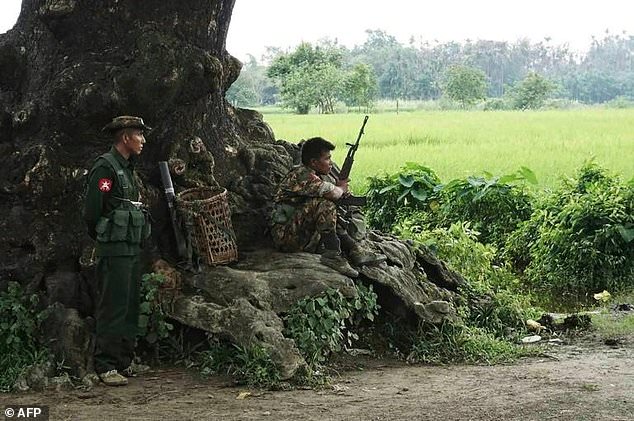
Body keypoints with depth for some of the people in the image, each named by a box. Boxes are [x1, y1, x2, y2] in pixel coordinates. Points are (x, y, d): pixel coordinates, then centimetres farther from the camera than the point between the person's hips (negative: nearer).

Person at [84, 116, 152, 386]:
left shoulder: (128, 168, 18)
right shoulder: (105, 167, -11)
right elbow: (92, 212, -15)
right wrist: (102, 240, -3)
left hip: (133, 249, 9)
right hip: (114, 250, -9)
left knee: (130, 307, 12)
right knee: (112, 308, -8)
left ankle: (125, 361, 19)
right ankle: (106, 367, -5)